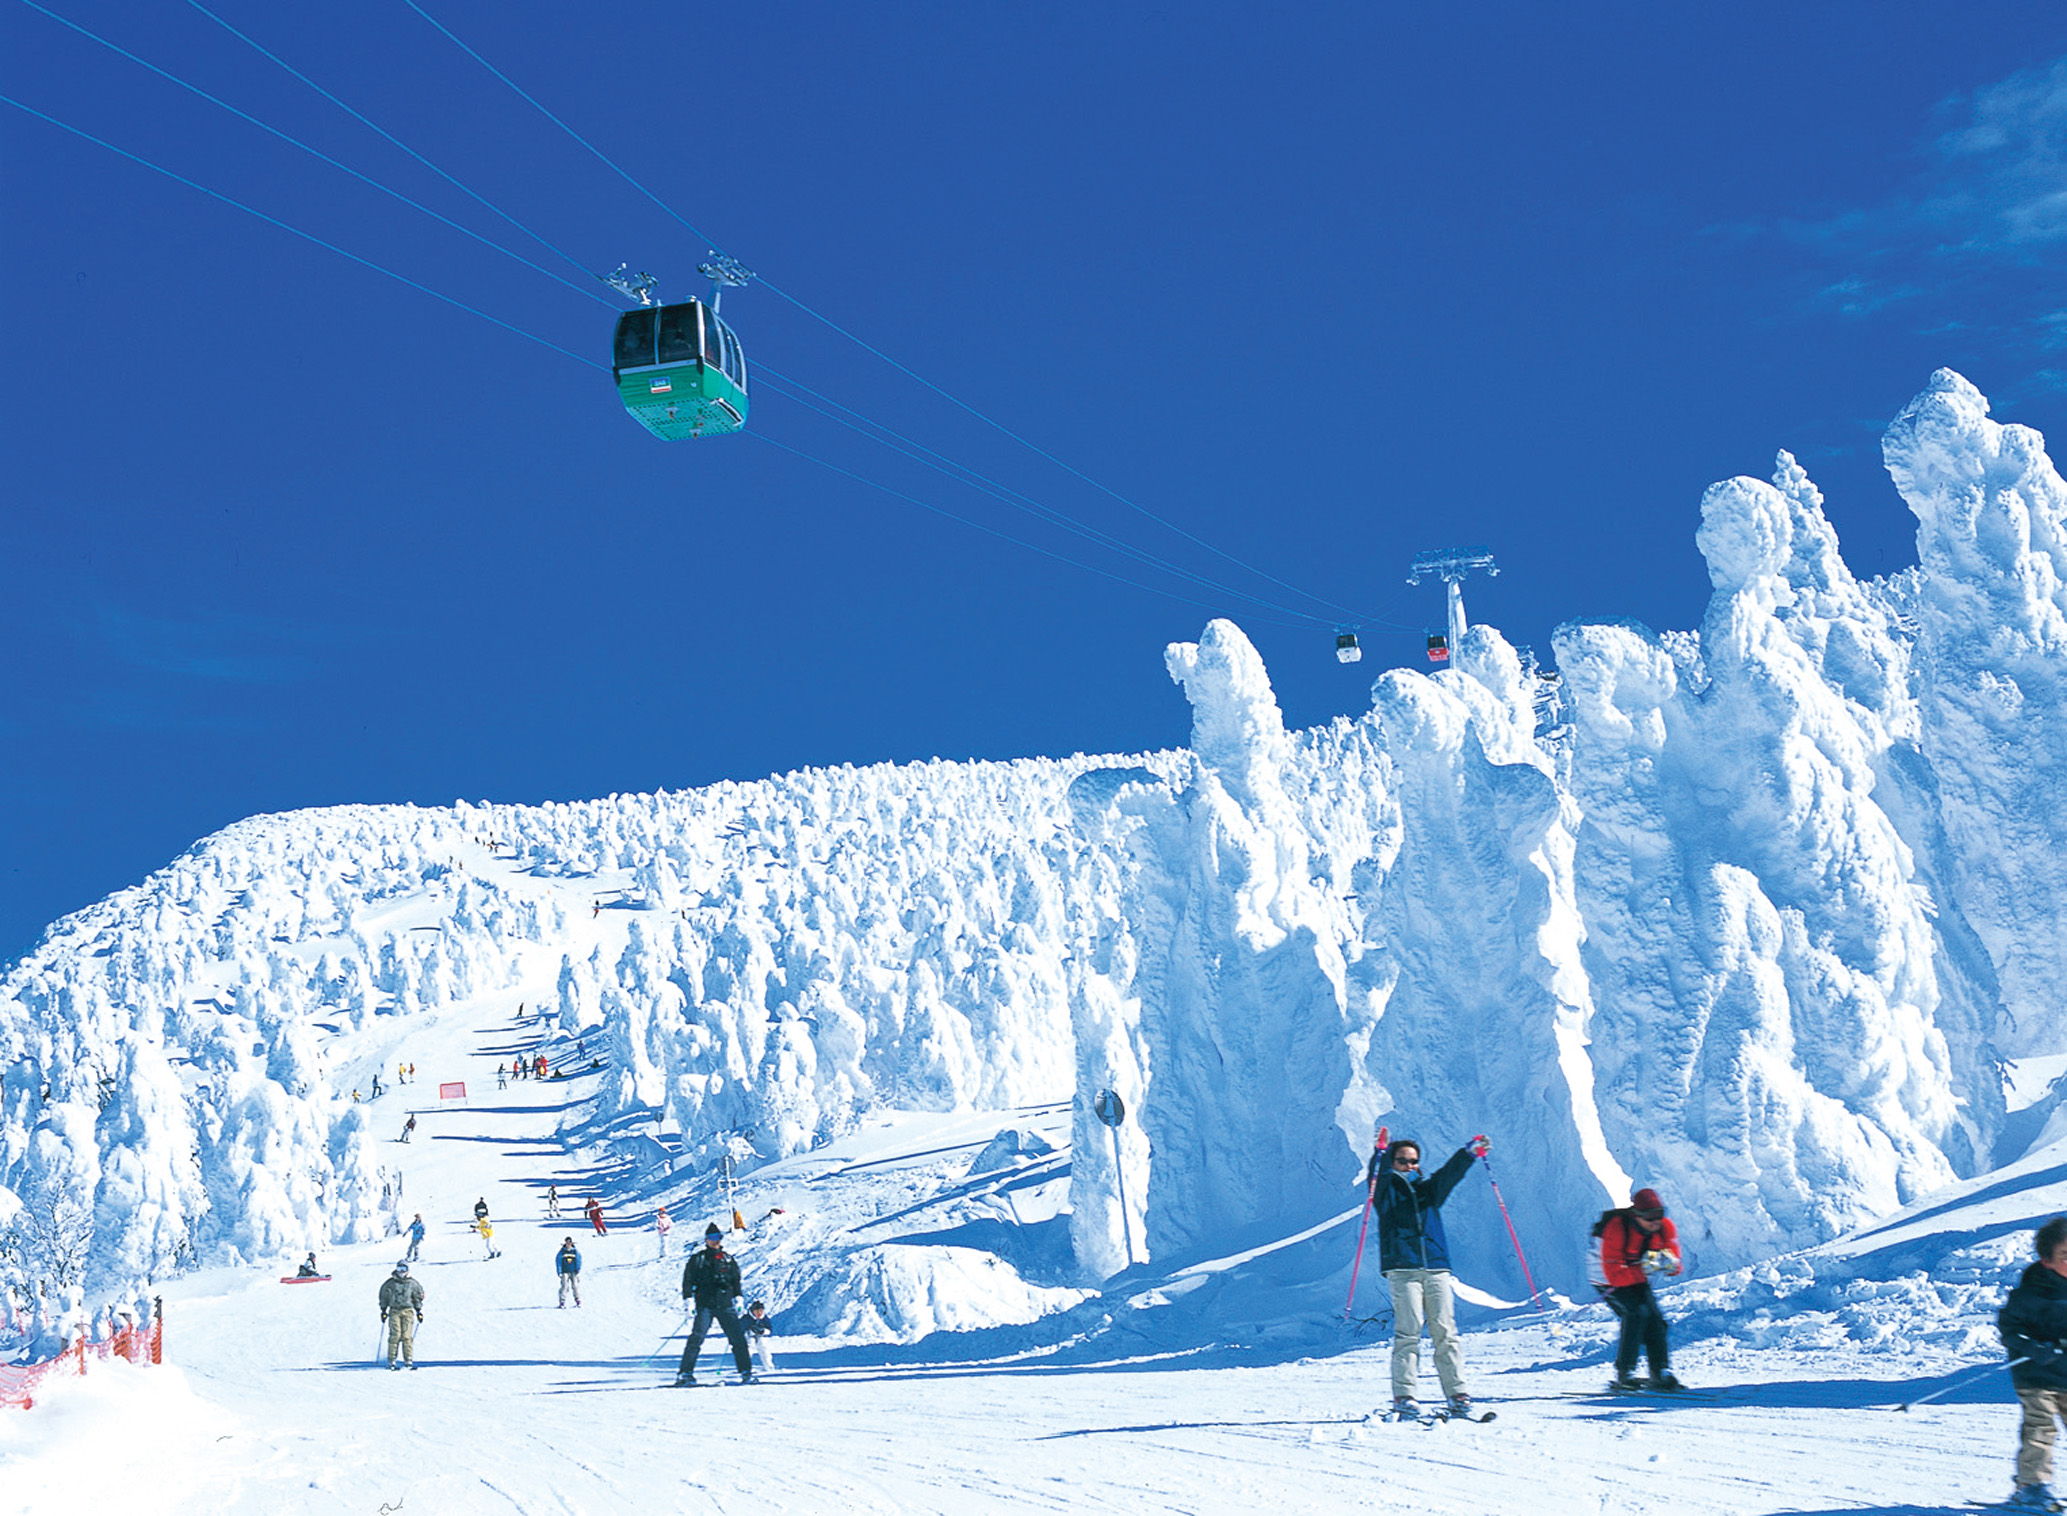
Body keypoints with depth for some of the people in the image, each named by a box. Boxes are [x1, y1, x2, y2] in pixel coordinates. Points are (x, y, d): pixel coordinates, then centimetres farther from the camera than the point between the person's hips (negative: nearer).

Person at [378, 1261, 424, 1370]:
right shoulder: (390, 1283, 6)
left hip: (408, 1311, 1)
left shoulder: (412, 1283, 8)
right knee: (395, 1335, -10)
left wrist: (419, 1311, 12)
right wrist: (383, 1310, 7)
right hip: (394, 1311, -1)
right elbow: (384, 1297, 13)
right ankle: (391, 1360, -7)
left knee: (407, 1335, -7)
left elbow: (417, 1298, 16)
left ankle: (408, 1360, -4)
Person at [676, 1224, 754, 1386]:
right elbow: (688, 1280, 4)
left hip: (725, 1305, 3)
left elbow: (736, 1279, 23)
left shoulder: (728, 1259, 14)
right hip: (705, 1305, -3)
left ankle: (746, 1372, 2)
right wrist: (688, 1299, -7)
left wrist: (738, 1297, 13)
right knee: (697, 1337, -15)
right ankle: (686, 1373, -12)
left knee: (738, 1338, -3)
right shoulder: (697, 1259, 5)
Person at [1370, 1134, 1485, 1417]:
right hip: (1402, 1269, -3)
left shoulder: (1429, 1189, 21)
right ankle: (1403, 1396, -11)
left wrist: (1470, 1152, -6)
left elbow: (1450, 1173, 9)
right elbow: (1377, 1176, -8)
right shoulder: (1386, 1190, 12)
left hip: (1436, 1268, 3)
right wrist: (1381, 1154, -26)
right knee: (1408, 1332, -11)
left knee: (1445, 1332, -3)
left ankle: (1457, 1394, -2)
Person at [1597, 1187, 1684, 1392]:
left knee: (1654, 1317, -10)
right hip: (1608, 1281, -6)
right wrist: (1643, 1269, -43)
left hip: (1638, 1278, 6)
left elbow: (1675, 1268, -11)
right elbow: (1613, 1274, -34)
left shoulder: (1665, 1227, -15)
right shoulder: (1616, 1229, -33)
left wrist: (1668, 1262, -34)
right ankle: (1624, 1373, -22)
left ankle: (1661, 1373, 0)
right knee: (1637, 1312, -25)